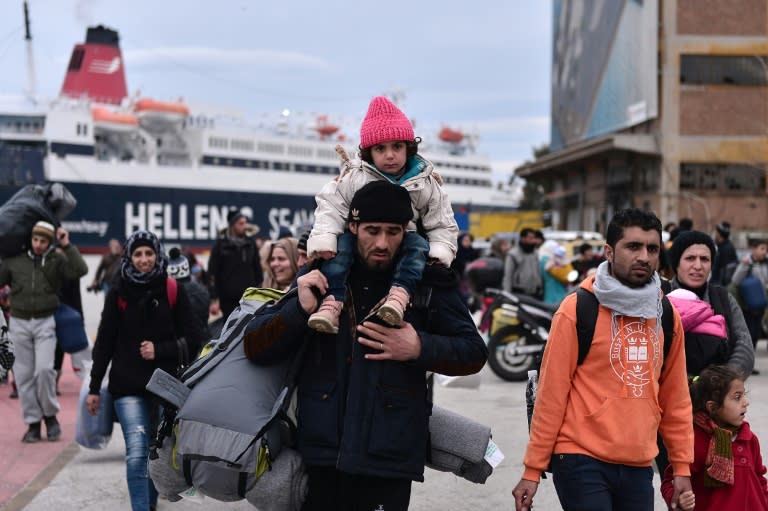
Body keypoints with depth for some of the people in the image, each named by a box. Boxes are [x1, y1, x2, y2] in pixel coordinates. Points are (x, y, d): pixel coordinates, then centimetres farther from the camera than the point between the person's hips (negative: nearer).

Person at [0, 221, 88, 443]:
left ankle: (50, 415, 7)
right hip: (19, 323, 2)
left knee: (45, 369, -14)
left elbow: (80, 270, -13)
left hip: (45, 322, -2)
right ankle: (32, 422, 13)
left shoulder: (56, 261, 1)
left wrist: (67, 246, -17)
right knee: (24, 374, 4)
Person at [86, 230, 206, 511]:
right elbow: (104, 343, 3)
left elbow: (191, 341, 1)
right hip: (128, 385, -1)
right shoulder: (118, 293, 0)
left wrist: (159, 351, -14)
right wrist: (94, 388, 3)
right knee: (137, 454, -12)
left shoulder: (173, 292, -1)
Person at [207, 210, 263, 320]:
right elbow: (212, 273, -6)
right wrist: (214, 299, -11)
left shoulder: (250, 243, 6)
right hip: (229, 299, -2)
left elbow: (257, 269, 13)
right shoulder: (221, 244, -4)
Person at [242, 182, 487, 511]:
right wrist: (301, 309, -15)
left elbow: (474, 352, 5)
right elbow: (255, 348, 3)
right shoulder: (322, 278, 4)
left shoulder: (428, 283, 1)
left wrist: (420, 349, -14)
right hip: (320, 453, 2)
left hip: (389, 457, -1)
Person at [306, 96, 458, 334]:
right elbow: (331, 207, -7)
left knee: (417, 244, -29)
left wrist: (440, 253, -15)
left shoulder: (425, 183, -2)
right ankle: (332, 300, -42)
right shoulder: (354, 177, -5)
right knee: (342, 243, -29)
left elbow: (442, 224, 2)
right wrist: (323, 240, -23)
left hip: (402, 242, 1)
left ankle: (400, 293, -50)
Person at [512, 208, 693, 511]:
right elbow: (551, 393, -7)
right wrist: (533, 469, -6)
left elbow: (675, 398, 12)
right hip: (582, 462, -5)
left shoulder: (666, 315, 8)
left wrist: (682, 466, 10)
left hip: (638, 467, 5)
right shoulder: (577, 310, -8)